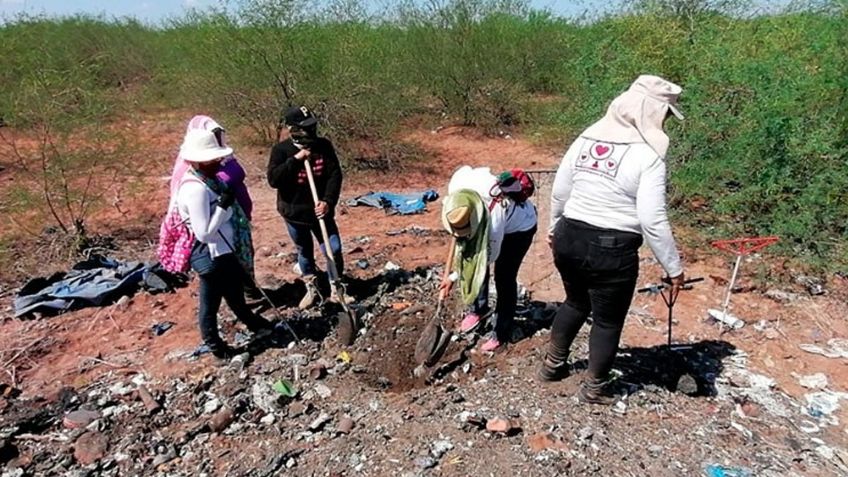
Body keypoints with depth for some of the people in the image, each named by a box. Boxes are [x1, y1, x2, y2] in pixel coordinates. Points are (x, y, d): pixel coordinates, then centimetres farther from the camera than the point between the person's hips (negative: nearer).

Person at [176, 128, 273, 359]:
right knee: (211, 301, 13)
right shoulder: (195, 189, -29)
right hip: (210, 255, -9)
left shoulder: (206, 178, 1)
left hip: (225, 249, 10)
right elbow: (204, 233, -30)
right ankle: (213, 343, 34)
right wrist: (223, 206, -29)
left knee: (235, 290, 30)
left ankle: (250, 321, 53)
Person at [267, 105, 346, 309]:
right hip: (294, 213, -1)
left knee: (334, 250, 1)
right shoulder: (281, 150, -10)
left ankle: (336, 288, 24)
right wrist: (296, 159, -27)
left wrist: (328, 201, -20)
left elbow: (335, 175, -8)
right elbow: (273, 179, -22)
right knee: (304, 253, 16)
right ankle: (311, 289, 36)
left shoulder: (324, 145, -6)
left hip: (319, 211, 1)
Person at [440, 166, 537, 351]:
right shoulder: (456, 185, -32)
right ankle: (478, 308, 28)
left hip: (520, 226, -7)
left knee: (504, 279, -6)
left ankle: (501, 333, 9)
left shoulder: (494, 215, -44)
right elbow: (466, 169, -6)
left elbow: (491, 255, -28)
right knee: (472, 261, 5)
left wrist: (454, 277, -21)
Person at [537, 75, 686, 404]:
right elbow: (652, 220, -17)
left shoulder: (588, 137, 3)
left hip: (569, 238, 6)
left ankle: (552, 365, 42)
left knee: (576, 302, 29)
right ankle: (594, 390, 32)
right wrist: (674, 267, -8)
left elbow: (559, 191, 8)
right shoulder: (648, 156, -14)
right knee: (608, 321, 15)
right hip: (612, 251, -6)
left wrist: (555, 229, 23)